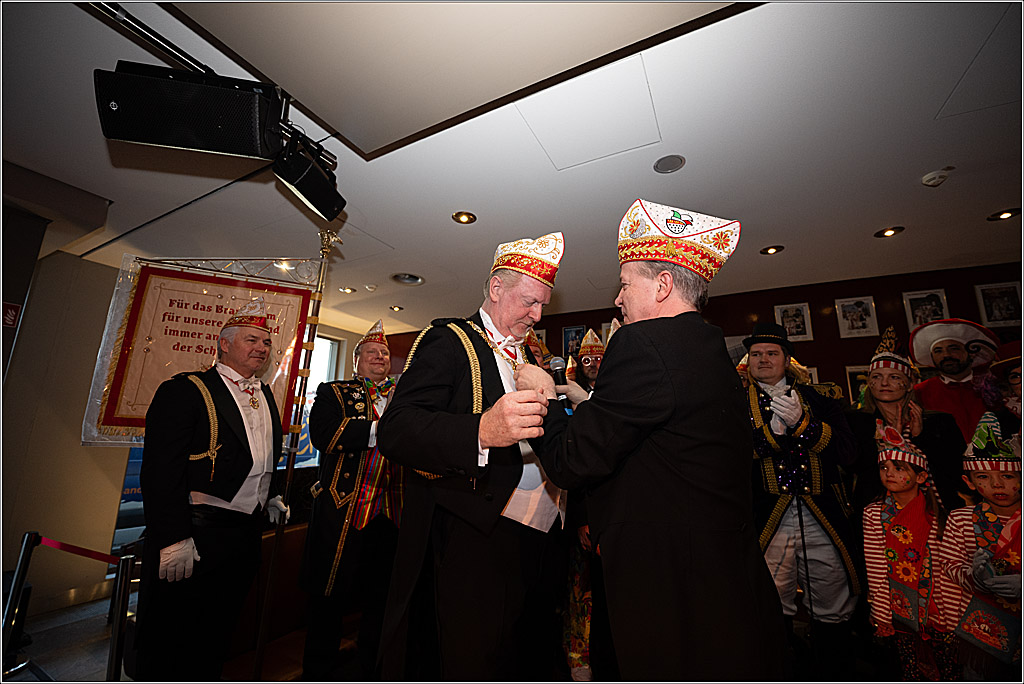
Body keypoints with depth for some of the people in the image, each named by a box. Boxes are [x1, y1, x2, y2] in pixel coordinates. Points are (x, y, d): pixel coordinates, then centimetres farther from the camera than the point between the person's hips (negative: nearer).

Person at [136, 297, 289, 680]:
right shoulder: (184, 390, -11)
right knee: (170, 638, 10)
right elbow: (161, 468, -17)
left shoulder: (265, 396, 11)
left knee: (217, 635, 20)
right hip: (196, 533, -6)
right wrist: (173, 537, -20)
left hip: (247, 534, 7)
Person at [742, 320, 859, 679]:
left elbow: (848, 452, -1)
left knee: (834, 611, 12)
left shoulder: (822, 398, 10)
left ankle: (833, 674, 34)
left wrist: (801, 422, -14)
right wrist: (771, 431, -15)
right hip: (767, 521, -2)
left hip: (824, 519, 2)